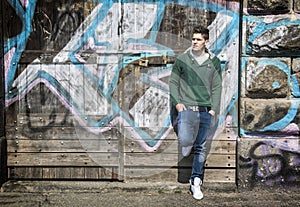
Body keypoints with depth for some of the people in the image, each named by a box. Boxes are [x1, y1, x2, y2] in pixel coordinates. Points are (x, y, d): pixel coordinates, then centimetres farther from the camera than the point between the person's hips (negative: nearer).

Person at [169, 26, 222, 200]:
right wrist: (177, 102, -6)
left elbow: (217, 87, 6)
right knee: (185, 140, -23)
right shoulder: (182, 59, 4)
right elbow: (173, 82, 5)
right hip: (187, 108, -1)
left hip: (205, 112, 2)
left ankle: (196, 182, 19)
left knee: (201, 148, 6)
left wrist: (214, 109, -3)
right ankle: (189, 143, 15)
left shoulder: (214, 62, 6)